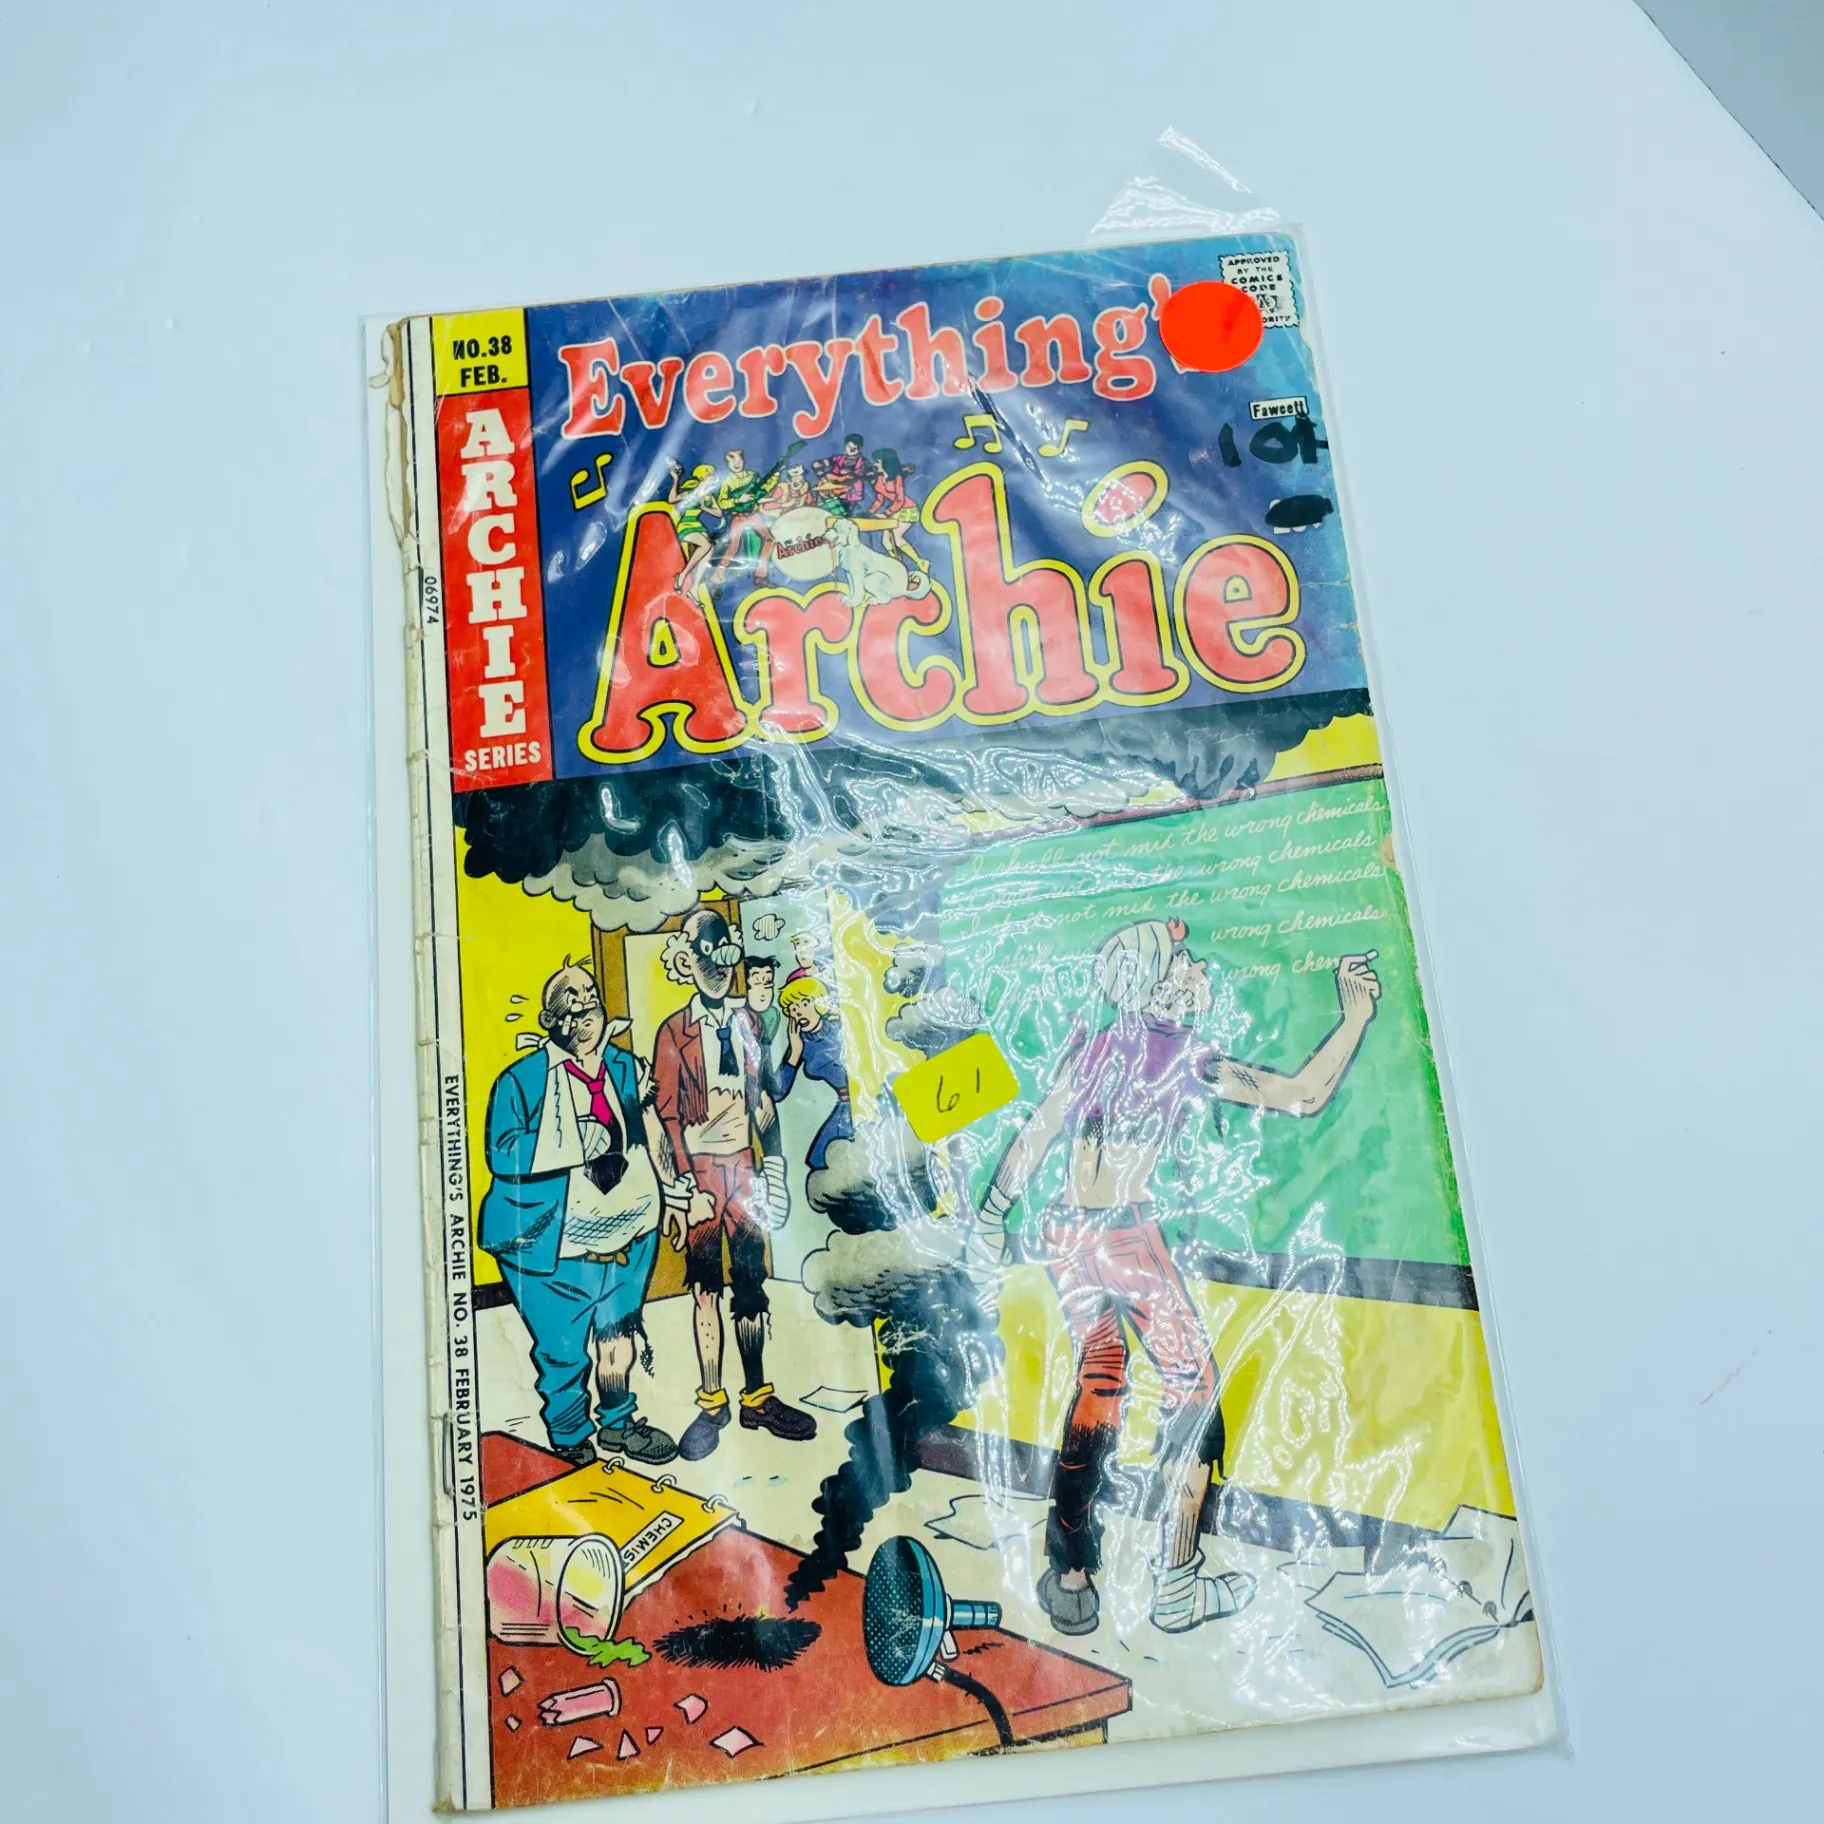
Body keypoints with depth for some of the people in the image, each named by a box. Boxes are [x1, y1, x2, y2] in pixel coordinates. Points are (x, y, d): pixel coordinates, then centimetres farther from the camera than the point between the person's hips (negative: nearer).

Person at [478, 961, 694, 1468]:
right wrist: (577, 1144, -26)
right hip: (556, 1244, -5)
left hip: (626, 1232, 5)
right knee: (564, 1353, 4)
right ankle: (571, 1445, 25)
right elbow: (504, 1154, -20)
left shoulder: (624, 1068, 7)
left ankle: (618, 1424, 40)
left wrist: (670, 1198, 17)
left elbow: (647, 1140, 17)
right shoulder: (521, 1080, -10)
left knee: (618, 1335, 19)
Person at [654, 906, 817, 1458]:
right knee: (706, 1285, 3)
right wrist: (686, 1183, -10)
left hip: (744, 1163, 4)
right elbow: (666, 1112, -4)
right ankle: (711, 1403, 12)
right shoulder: (675, 1032, -1)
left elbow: (762, 1093, 13)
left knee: (751, 1281, 8)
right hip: (702, 1166, -3)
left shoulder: (746, 1022, 10)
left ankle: (757, 1398, 17)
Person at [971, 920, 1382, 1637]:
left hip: (1065, 1231, 6)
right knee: (1191, 1386, 10)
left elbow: (1032, 1138, 9)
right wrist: (1356, 1017, 1)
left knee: (1098, 1377, 16)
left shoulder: (1094, 1048, 11)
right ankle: (1177, 1586, 13)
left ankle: (1071, 1578, 15)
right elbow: (1304, 1095, -8)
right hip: (1126, 1234, -6)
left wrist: (990, 1216, 15)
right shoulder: (1188, 1059, -4)